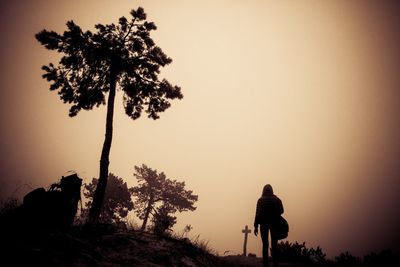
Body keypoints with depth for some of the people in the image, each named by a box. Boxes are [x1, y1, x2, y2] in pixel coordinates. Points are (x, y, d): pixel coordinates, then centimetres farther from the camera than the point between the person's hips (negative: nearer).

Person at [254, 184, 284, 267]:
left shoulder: (261, 200, -4)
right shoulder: (277, 199, 1)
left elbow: (258, 213, -8)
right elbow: (281, 211, -4)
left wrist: (256, 226, -7)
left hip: (264, 223, -1)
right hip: (274, 223, 2)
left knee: (265, 245, 3)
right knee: (274, 244, 9)